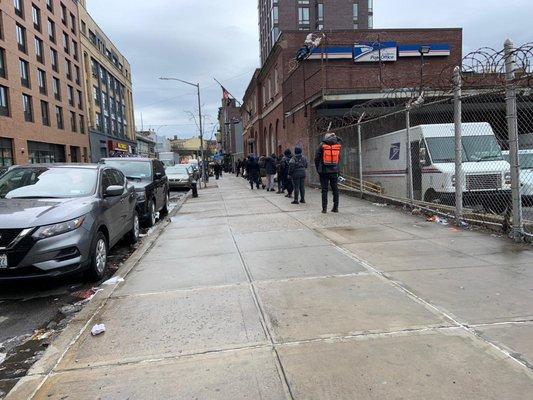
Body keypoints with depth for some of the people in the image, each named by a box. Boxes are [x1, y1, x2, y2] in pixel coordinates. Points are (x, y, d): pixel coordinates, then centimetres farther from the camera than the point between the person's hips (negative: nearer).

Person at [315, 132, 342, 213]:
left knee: (324, 190, 3)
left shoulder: (322, 145, -5)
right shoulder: (338, 145, 2)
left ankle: (324, 208, 2)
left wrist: (318, 169, 6)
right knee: (335, 189, 10)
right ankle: (336, 207, 12)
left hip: (324, 171, -2)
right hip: (334, 171, 2)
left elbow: (316, 158, -1)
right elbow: (339, 158, 8)